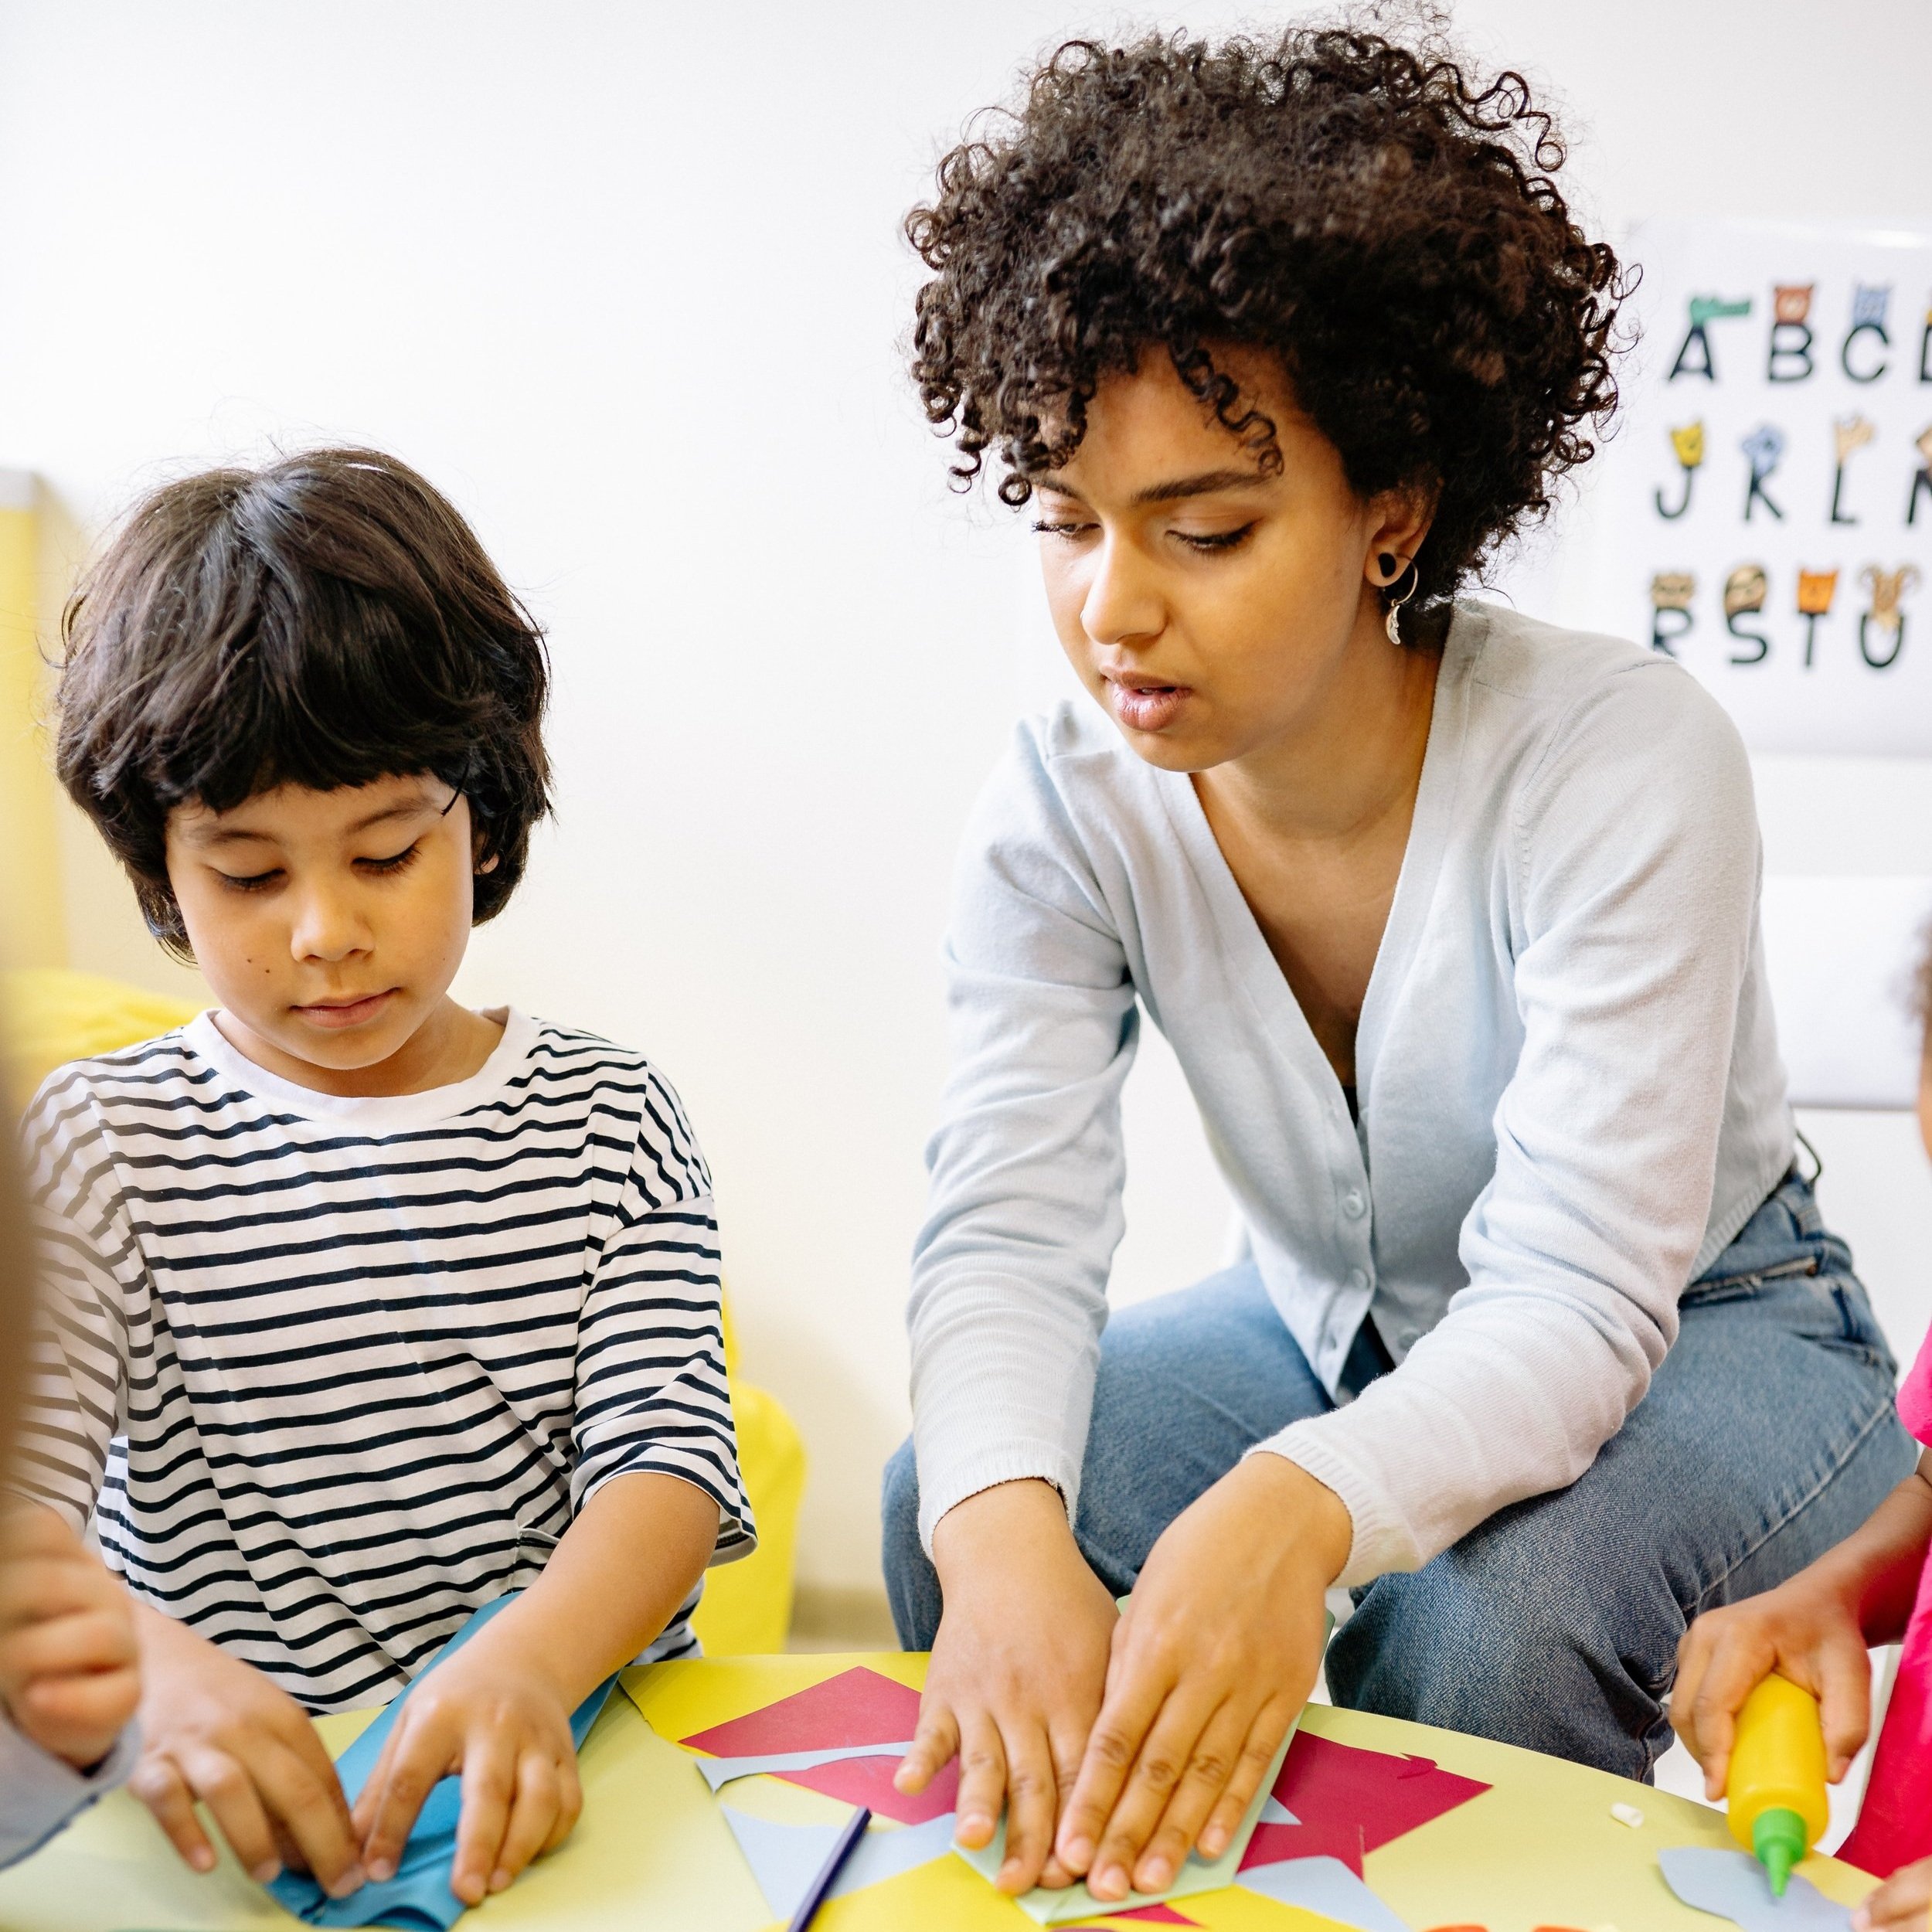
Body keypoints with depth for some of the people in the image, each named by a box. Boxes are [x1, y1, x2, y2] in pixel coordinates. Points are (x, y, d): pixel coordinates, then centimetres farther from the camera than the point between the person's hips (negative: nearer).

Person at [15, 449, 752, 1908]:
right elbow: (18, 1488, -8)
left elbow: (667, 1457, -4)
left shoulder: (610, 1121, 5)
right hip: (238, 1812, 0)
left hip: (580, 1756, 0)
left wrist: (530, 1664, -24)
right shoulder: (103, 1147, 2)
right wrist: (147, 1672, -30)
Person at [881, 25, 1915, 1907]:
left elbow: (1572, 1298, -35)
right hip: (1334, 1324, 4)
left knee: (1476, 1624, -33)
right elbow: (1009, 1224, -25)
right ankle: (1061, 1870, 8)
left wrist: (1303, 1509, -56)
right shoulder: (1064, 808, -17)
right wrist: (1004, 1523, -48)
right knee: (943, 1511, -18)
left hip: (1693, 1325, -3)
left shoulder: (1625, 763, -30)